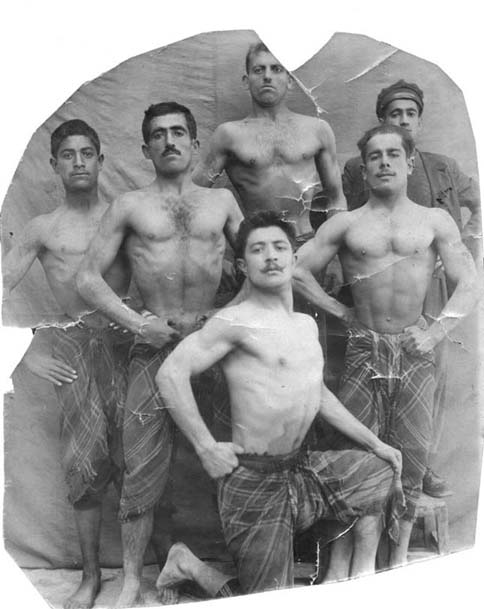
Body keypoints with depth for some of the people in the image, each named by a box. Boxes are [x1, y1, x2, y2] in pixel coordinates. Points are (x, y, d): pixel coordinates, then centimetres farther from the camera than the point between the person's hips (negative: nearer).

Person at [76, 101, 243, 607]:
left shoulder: (221, 201, 13)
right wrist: (135, 322, -7)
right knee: (142, 469, 1)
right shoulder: (129, 206, 8)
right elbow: (87, 277, 4)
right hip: (155, 343, -1)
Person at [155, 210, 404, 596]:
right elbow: (171, 374, -19)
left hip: (303, 468, 8)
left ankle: (359, 582, 23)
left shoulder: (307, 324, 12)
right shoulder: (235, 322, -14)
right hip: (254, 479, -8)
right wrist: (206, 448, -19)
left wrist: (374, 442, 20)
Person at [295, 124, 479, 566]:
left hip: (415, 351, 1)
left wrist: (436, 332, -7)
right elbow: (298, 269, 7)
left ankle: (400, 554, 21)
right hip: (363, 349, 0)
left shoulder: (435, 221, 8)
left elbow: (469, 284, 3)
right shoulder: (346, 224, 8)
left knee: (412, 454, 4)